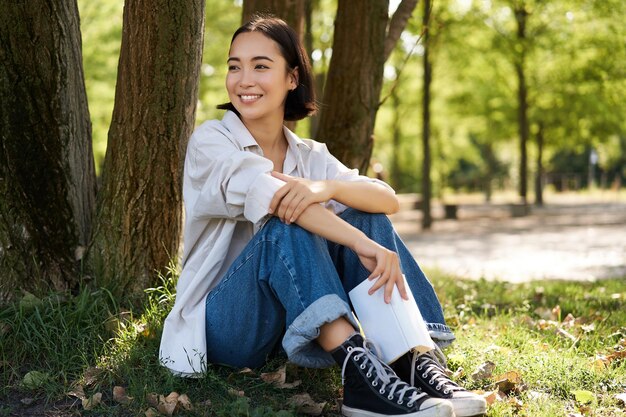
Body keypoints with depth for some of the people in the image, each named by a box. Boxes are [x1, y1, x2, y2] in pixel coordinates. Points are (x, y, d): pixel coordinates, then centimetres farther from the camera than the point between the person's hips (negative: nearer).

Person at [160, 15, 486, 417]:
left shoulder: (310, 156, 8)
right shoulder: (211, 141, -6)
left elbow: (389, 199, -10)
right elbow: (268, 195, -27)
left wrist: (326, 188, -32)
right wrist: (362, 246, -40)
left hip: (297, 328, 4)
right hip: (224, 325, -4)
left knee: (364, 215, -15)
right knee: (287, 226, -30)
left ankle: (416, 364, -29)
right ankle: (358, 369, -47)